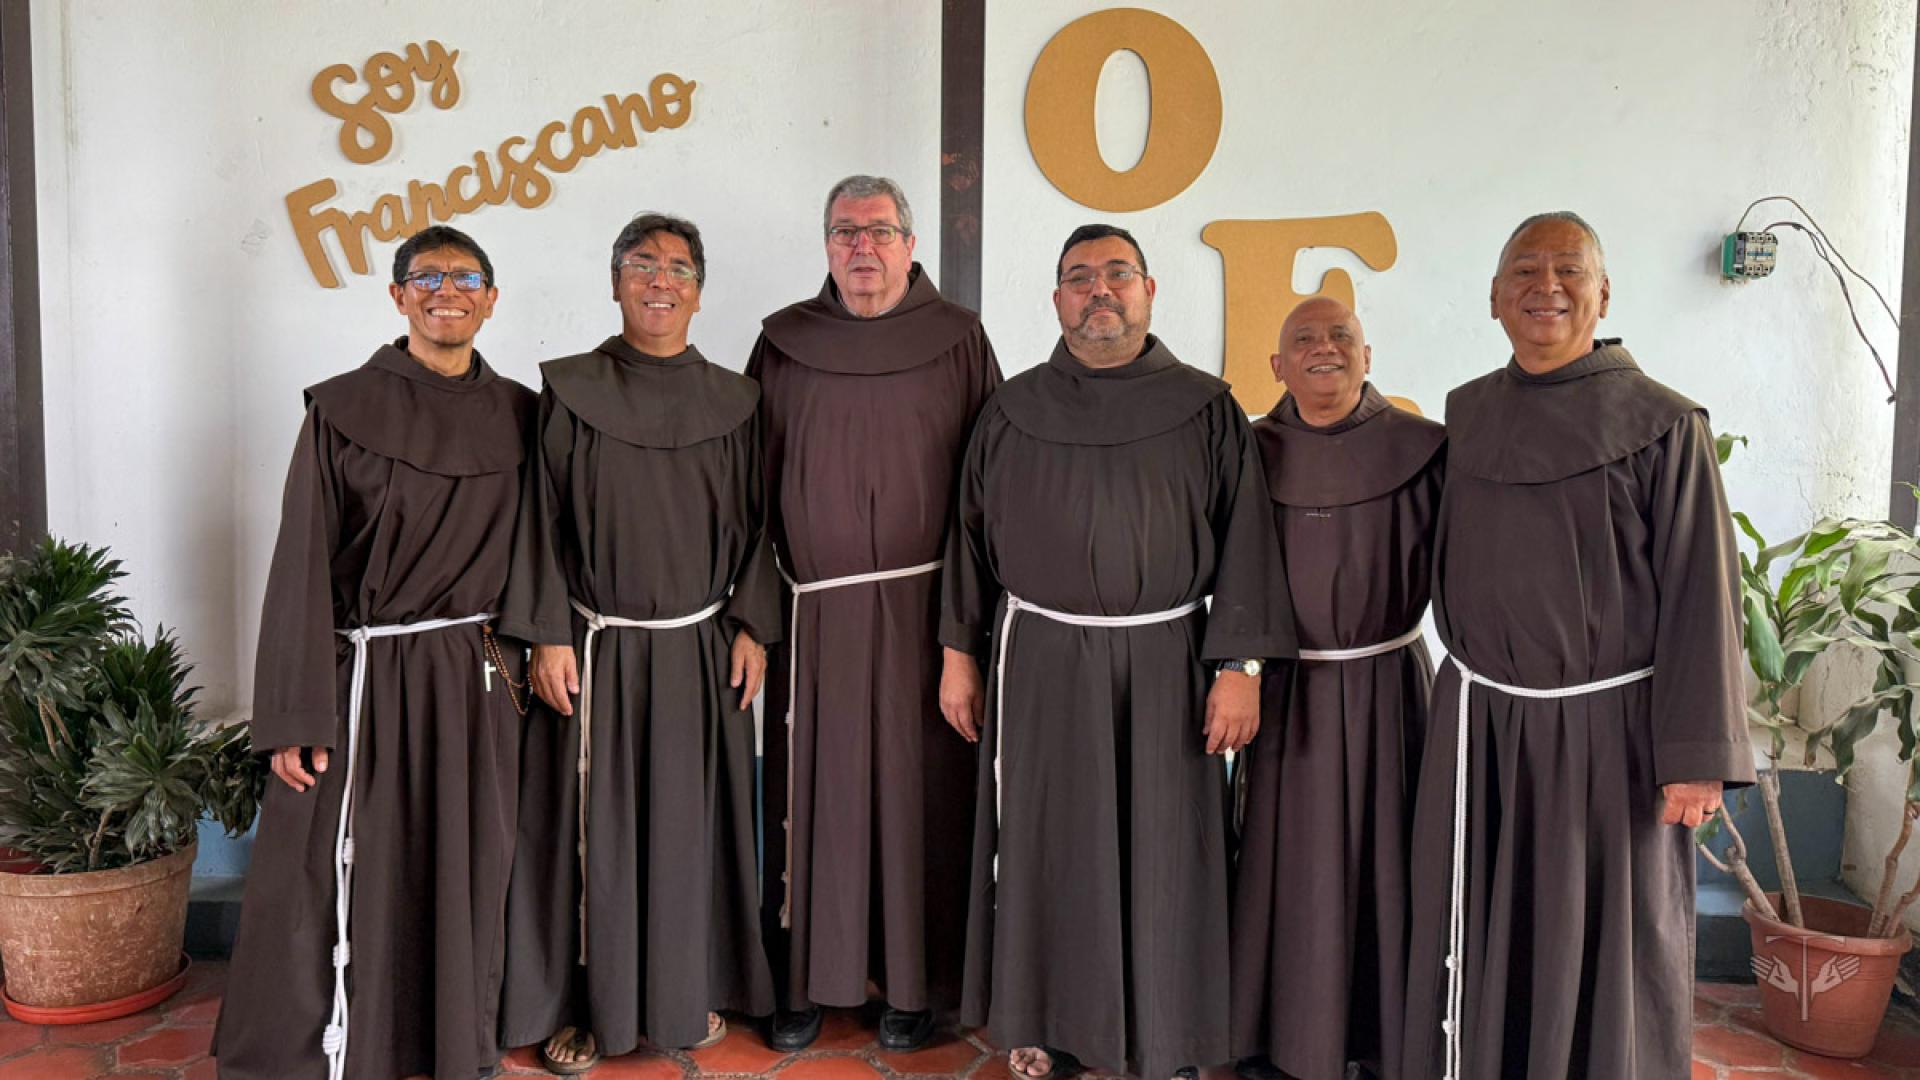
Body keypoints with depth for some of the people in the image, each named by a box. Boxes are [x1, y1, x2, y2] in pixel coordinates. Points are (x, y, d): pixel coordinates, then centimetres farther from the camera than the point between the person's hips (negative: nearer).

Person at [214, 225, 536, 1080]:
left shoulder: (517, 416, 6)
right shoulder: (343, 410, -4)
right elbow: (302, 567, -6)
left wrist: (522, 646, 4)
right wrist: (296, 715, -10)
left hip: (476, 685, 3)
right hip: (365, 678, -3)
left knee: (462, 883, 10)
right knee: (330, 889, 1)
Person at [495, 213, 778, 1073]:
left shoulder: (732, 403, 4)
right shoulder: (571, 392, -2)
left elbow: (754, 524, 7)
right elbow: (543, 520, -3)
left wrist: (753, 627, 1)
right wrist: (548, 636, -8)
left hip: (703, 649, 2)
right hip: (597, 649, -2)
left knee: (691, 822, 11)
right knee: (592, 823, 5)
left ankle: (691, 991, 28)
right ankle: (581, 1002, 20)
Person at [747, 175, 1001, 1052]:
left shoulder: (958, 340, 1)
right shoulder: (782, 345, 6)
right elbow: (752, 482, 9)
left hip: (922, 608, -1)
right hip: (812, 609, 2)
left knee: (918, 790, 6)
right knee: (814, 792, 7)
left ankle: (914, 981, 20)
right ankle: (808, 978, 21)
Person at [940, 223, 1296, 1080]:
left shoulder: (1205, 409, 0)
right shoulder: (1014, 410, 5)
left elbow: (1243, 542, -2)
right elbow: (971, 533, 8)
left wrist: (1240, 665, -8)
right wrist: (959, 654, 6)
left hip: (1163, 662, -1)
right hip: (1040, 660, 1)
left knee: (1161, 846, 6)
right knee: (1044, 842, 9)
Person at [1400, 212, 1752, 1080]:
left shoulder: (1662, 425, -7)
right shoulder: (1466, 416, 5)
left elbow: (1699, 595, -9)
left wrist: (1699, 752, -12)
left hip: (1607, 725, -3)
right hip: (1478, 720, 4)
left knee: (1606, 943, 9)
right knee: (1478, 936, 13)